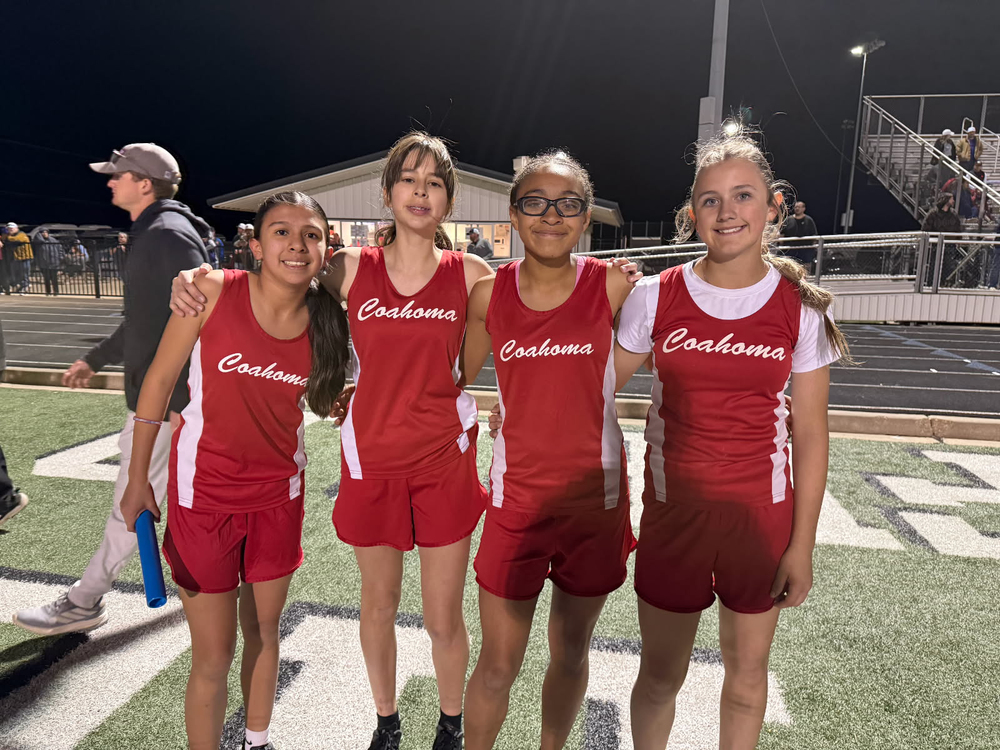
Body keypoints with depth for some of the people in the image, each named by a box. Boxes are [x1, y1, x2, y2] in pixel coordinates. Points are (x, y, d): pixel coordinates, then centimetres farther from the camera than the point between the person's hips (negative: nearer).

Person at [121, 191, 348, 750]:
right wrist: (138, 480, 0)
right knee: (214, 657, 8)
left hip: (279, 494, 3)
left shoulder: (324, 320, -7)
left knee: (264, 631, 22)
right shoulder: (213, 291, -16)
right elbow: (160, 381, -5)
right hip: (204, 494, -3)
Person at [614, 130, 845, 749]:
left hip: (762, 512, 1)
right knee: (661, 674, 13)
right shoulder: (655, 298, -6)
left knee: (747, 674, 17)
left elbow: (811, 434, -2)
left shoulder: (802, 309, -5)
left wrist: (802, 545, -1)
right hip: (674, 507, 0)